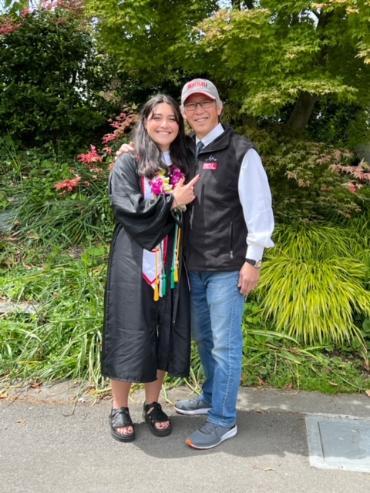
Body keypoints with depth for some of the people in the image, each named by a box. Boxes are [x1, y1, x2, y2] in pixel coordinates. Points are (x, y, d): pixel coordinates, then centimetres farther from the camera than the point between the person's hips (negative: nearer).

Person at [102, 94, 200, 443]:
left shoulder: (183, 165, 12)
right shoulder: (128, 163, -2)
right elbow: (127, 209, -15)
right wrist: (172, 201, -14)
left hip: (172, 265, 5)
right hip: (135, 264, -4)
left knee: (166, 335, 9)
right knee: (130, 333, 2)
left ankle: (152, 403, 27)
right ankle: (119, 407, 21)